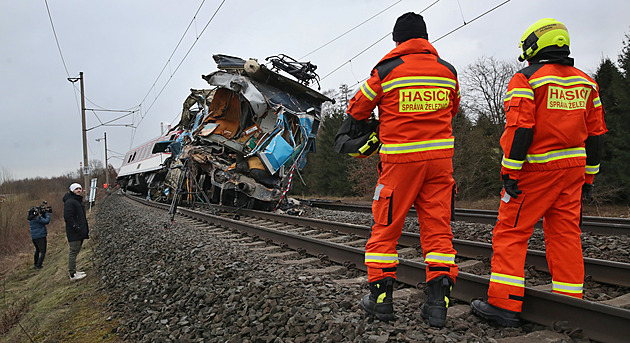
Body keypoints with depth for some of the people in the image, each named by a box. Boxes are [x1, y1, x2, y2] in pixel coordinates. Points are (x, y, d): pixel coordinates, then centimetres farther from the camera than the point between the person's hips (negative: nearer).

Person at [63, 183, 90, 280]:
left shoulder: (78, 201, 20)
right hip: (74, 232, -10)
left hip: (80, 232, 10)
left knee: (75, 251, 16)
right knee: (73, 252, -6)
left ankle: (74, 271, 25)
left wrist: (86, 229, 21)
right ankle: (72, 274, -1)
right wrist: (76, 227, -24)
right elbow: (68, 217, -21)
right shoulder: (69, 202, -13)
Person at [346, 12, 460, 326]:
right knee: (438, 228, 7)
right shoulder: (448, 70, 8)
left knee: (385, 228, 7)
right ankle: (438, 302, 6)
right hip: (440, 157, 4)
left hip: (401, 159, -3)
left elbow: (357, 110, 8)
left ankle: (381, 298, 13)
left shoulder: (386, 70, -3)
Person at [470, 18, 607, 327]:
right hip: (573, 168, 7)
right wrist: (588, 177, 20)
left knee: (510, 232, -1)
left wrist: (509, 174, -14)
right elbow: (595, 133, 15)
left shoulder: (526, 79, -7)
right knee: (565, 234, 10)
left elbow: (520, 129, -17)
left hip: (535, 170, -7)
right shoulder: (585, 82, 14)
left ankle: (505, 305, -1)